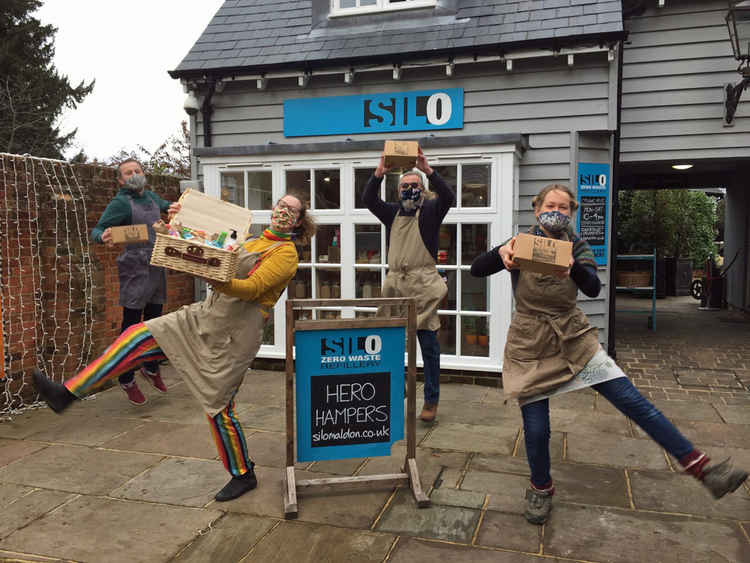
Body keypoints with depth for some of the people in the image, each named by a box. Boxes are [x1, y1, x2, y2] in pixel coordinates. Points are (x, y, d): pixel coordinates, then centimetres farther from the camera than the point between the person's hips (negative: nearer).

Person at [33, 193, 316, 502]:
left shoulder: (286, 253, -8)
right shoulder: (254, 240, 16)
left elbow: (252, 288, -21)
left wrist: (216, 279, -37)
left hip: (234, 332, -8)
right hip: (205, 315, 8)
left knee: (218, 406, -3)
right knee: (140, 335, -2)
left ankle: (243, 475, 17)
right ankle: (67, 393, 2)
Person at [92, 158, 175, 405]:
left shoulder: (150, 196, 13)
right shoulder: (121, 202, -8)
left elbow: (166, 206, 36)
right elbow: (97, 229, -14)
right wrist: (103, 237, -37)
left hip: (157, 267, 7)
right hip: (135, 269, -7)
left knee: (154, 320, 15)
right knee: (131, 324, -2)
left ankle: (151, 368, 33)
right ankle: (127, 380, 9)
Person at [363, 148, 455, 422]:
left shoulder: (430, 211, 4)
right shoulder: (393, 212, 14)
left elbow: (448, 197, -15)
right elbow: (368, 199, -1)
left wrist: (427, 170, -26)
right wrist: (379, 172, -17)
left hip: (423, 286, -4)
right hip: (395, 284, 4)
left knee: (429, 345, -1)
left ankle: (431, 400, 9)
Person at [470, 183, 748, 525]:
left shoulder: (576, 247, 2)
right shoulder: (522, 244, -4)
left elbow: (593, 289, -16)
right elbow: (476, 270, -12)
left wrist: (573, 267, -37)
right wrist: (501, 252, -32)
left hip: (573, 339, 2)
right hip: (530, 346, -2)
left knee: (633, 400, -6)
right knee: (536, 429, 2)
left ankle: (698, 465, 2)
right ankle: (541, 488, 28)